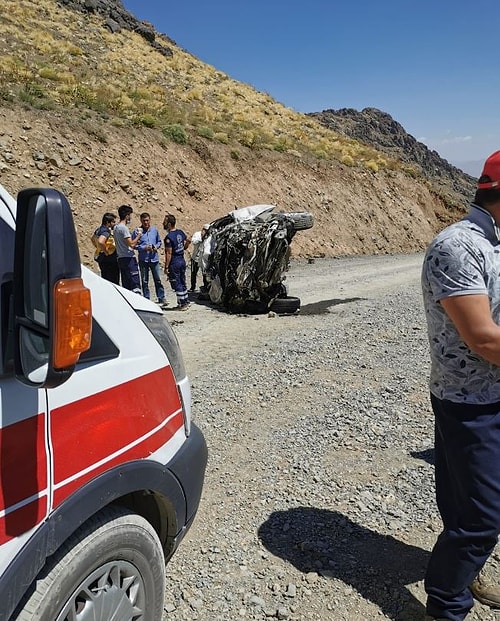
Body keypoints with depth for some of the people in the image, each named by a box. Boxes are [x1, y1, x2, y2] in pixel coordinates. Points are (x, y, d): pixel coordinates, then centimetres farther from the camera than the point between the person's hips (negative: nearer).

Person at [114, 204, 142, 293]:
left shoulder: (116, 227, 15)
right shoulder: (124, 228, -14)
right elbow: (131, 244, -20)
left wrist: (136, 242, 16)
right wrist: (138, 236, -6)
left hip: (121, 258, 9)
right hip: (129, 258, -9)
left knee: (126, 284, 11)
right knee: (135, 283, -8)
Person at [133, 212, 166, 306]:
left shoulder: (155, 230, 5)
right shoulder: (137, 231, -4)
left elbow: (159, 241, 16)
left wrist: (156, 246, -5)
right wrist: (144, 248, -15)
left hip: (154, 258, 2)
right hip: (143, 259, -2)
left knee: (158, 280, 5)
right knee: (144, 281, 6)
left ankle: (161, 298, 14)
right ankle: (146, 299, 15)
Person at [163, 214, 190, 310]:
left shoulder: (169, 237, -20)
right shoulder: (180, 232, 3)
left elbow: (169, 253, -20)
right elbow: (188, 240, 17)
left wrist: (166, 267, -16)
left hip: (174, 263, -8)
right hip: (182, 260, 8)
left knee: (177, 284, 0)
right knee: (182, 282, 17)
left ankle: (182, 304, 4)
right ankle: (186, 302, 26)